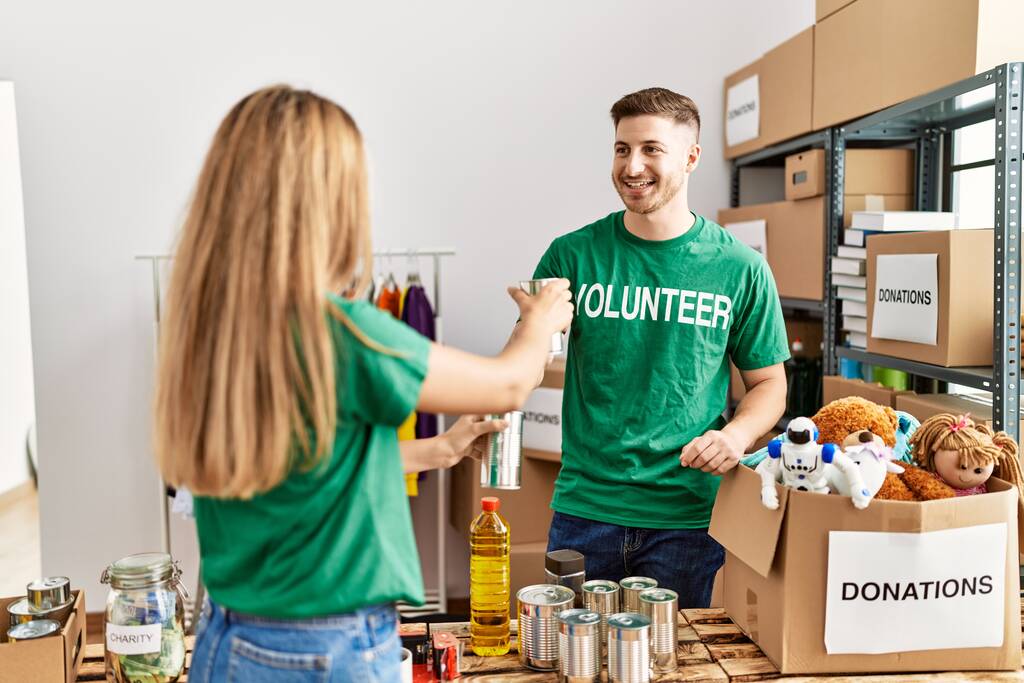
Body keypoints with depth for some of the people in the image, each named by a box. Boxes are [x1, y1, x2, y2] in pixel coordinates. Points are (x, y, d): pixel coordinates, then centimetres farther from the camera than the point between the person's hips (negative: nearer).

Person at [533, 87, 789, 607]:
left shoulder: (740, 268, -1)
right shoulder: (573, 255, -1)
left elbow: (769, 383, 7)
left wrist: (737, 433, -12)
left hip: (688, 516, 0)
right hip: (584, 507, 1)